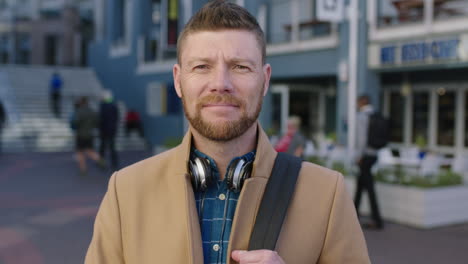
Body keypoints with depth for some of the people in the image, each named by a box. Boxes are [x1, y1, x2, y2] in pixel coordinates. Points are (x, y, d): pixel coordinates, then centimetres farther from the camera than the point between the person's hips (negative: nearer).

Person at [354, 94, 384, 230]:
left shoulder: (362, 116, -12)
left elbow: (362, 137, -18)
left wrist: (359, 155, -13)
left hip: (365, 154, -8)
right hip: (374, 153, 8)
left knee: (369, 186, -6)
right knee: (360, 183, 19)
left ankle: (377, 220, -6)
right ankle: (354, 212, 30)